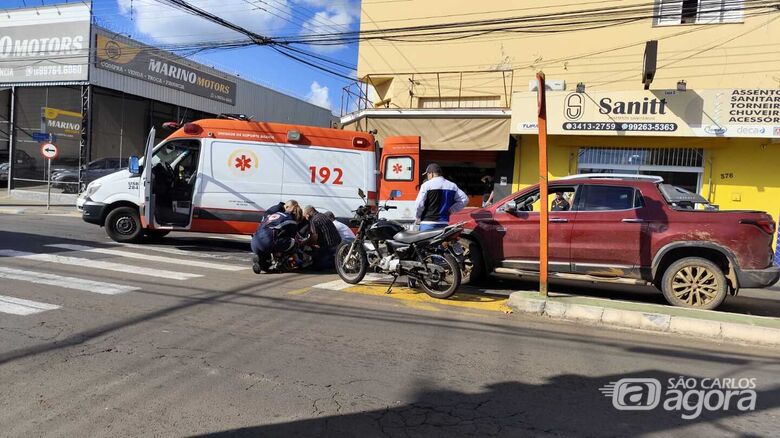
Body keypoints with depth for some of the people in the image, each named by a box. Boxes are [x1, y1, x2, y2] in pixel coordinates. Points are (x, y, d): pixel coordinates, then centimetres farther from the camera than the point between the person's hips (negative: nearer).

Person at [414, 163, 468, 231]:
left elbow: (419, 204, -10)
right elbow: (464, 199, 9)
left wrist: (418, 217, 7)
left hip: (428, 224, -5)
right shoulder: (452, 186, 10)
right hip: (444, 223, 5)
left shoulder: (426, 185, -6)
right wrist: (450, 210, 8)